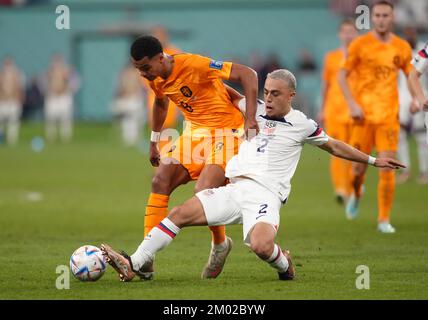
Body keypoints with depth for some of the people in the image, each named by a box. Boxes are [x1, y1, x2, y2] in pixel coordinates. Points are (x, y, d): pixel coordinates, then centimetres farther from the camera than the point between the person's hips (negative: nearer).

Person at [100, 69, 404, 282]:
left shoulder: (302, 124, 7)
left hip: (265, 195, -5)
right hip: (233, 188, 5)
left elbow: (335, 146, 21)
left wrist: (373, 160, 24)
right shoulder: (253, 111, 16)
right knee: (181, 213, -13)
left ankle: (285, 265, 2)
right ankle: (133, 265, -14)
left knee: (261, 246, -34)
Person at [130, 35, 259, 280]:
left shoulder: (194, 65, -26)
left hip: (225, 131, -7)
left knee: (203, 192, -23)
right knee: (160, 182, -8)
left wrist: (251, 117, -30)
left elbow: (247, 74, -25)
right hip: (194, 132, 8)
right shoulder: (156, 79, -1)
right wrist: (154, 141, 25)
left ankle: (220, 244, 8)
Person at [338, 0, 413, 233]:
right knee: (359, 167, 1)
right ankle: (356, 194, 37)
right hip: (363, 114, -1)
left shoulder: (402, 48, 6)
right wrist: (352, 104, -10)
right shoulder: (360, 44, -2)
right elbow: (342, 75, 0)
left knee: (387, 167, -9)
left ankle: (384, 219, 1)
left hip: (389, 115, 1)